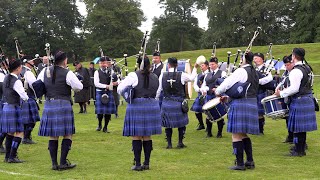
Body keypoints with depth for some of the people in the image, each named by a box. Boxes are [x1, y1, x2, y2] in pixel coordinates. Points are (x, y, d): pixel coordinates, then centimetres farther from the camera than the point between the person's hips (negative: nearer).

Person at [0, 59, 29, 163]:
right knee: (19, 132, -5)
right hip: (14, 108, -9)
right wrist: (26, 97, 3)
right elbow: (24, 97, -19)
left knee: (10, 132, 15)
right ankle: (12, 157, -9)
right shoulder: (16, 82, -16)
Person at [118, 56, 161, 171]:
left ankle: (138, 164, 3)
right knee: (147, 136, 11)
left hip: (137, 106, -4)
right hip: (152, 106, 5)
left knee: (136, 136, 1)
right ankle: (147, 163, 14)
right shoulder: (155, 77, 8)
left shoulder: (134, 76, -7)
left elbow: (120, 89, -5)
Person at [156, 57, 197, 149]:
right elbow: (192, 77, 9)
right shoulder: (181, 75, -9)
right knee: (181, 123, 12)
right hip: (179, 103, -1)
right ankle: (180, 142, 12)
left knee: (168, 124, 10)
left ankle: (169, 143, 12)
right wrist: (195, 68, 24)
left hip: (166, 103, 1)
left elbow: (158, 89, 1)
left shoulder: (162, 75, -5)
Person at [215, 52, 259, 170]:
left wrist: (218, 92, 4)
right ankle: (250, 161, 18)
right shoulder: (254, 72, 15)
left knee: (237, 134, -2)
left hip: (240, 104, -9)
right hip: (252, 104, 9)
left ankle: (240, 163, 0)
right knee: (244, 134, 18)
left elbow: (228, 83, -15)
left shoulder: (241, 71, -13)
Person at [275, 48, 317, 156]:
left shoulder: (296, 71, -19)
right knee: (303, 125, 15)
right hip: (308, 99, 9)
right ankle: (301, 148, 23)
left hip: (299, 101, -9)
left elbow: (294, 89, -24)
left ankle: (298, 151, 2)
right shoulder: (308, 68, 11)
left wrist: (281, 93, -13)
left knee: (298, 126, -3)